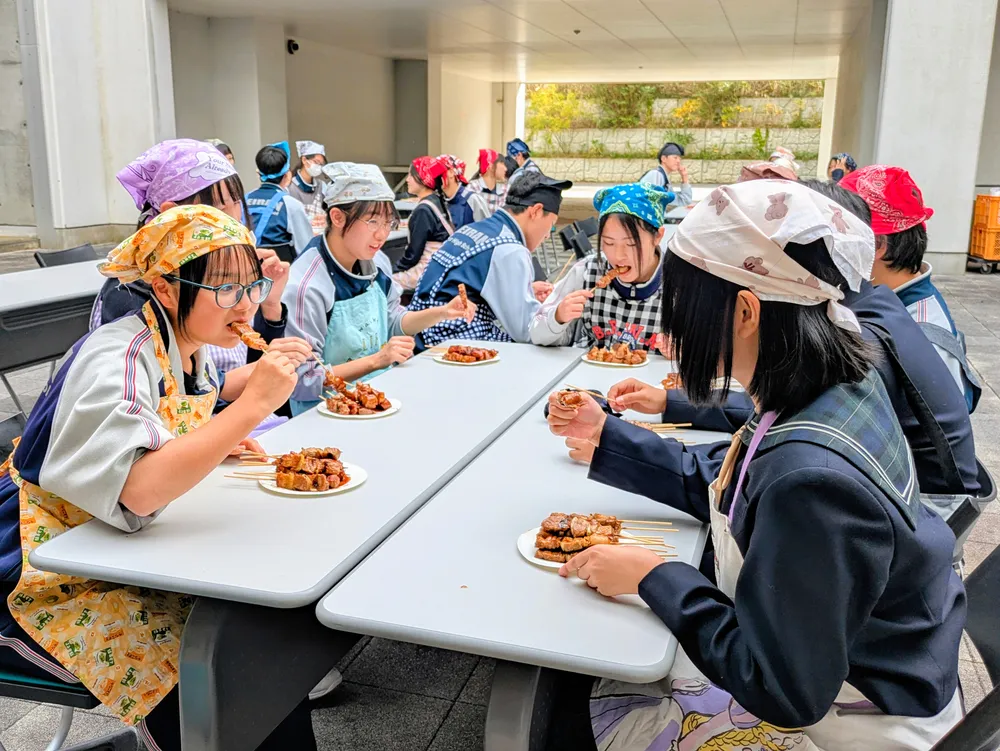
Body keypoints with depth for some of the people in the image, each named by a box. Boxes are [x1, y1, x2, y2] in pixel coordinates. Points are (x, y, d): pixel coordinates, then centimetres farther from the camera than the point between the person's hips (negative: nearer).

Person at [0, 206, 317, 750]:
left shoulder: (190, 345, 1)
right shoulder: (117, 361, -25)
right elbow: (137, 491, -40)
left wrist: (215, 445, 0)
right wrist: (251, 406, -39)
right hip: (52, 585, -8)